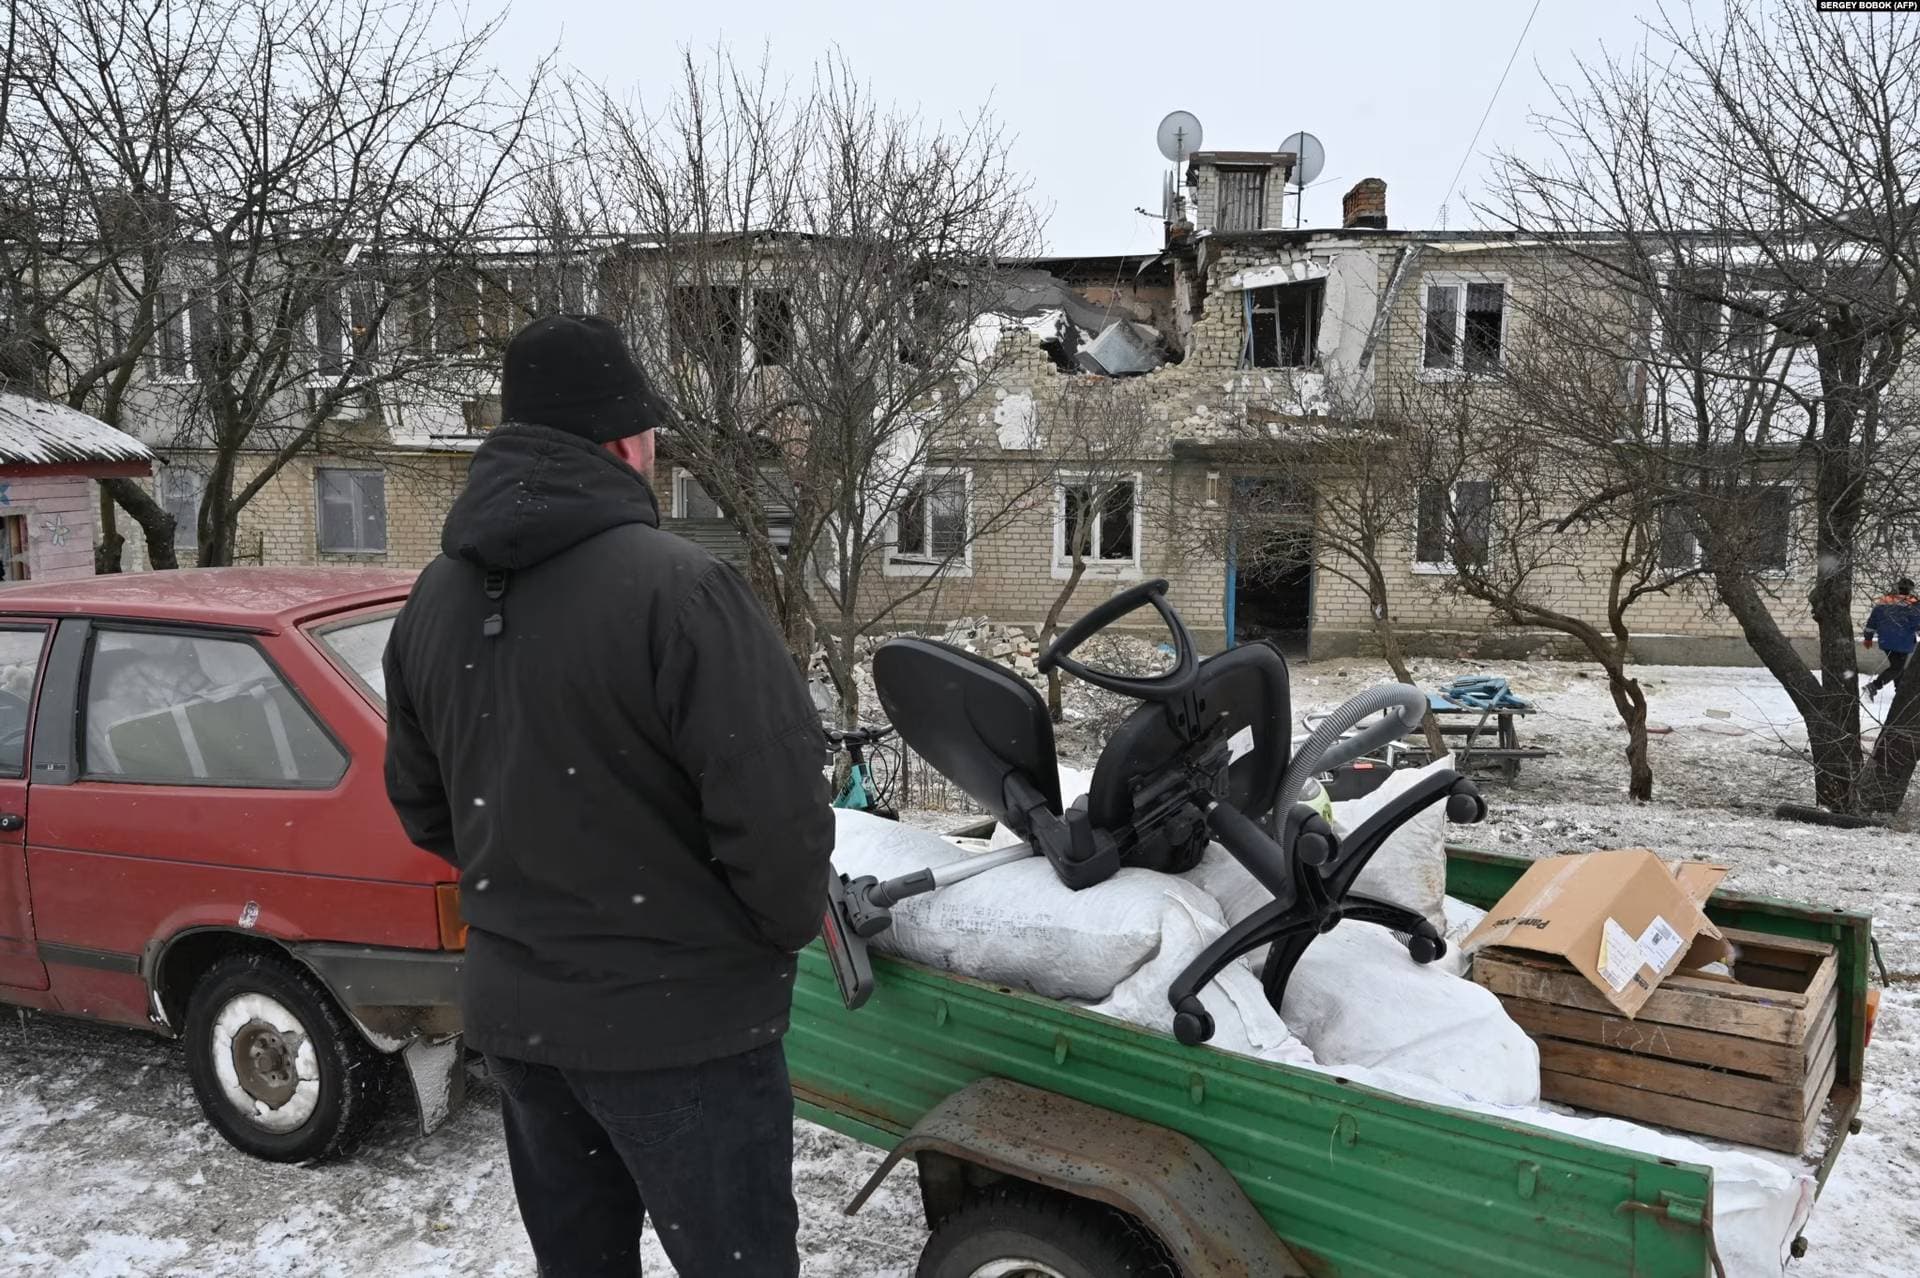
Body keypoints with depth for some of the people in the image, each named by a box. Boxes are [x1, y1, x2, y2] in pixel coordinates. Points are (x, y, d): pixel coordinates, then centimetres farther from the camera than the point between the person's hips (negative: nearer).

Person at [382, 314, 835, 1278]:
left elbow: (421, 806, 11)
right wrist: (789, 928, -4)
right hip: (676, 1018, -7)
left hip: (510, 1008, 7)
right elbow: (776, 807, -24)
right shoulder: (673, 587, -22)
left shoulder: (434, 598, 2)